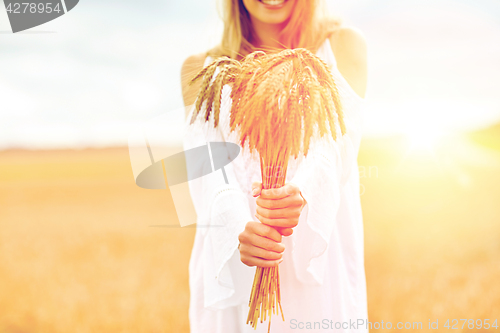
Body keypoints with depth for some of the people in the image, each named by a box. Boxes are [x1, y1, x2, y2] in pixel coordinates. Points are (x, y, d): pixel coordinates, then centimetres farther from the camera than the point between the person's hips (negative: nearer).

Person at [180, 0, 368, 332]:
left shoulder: (343, 45, 6)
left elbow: (336, 144, -9)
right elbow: (208, 167, -6)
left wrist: (300, 194, -31)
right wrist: (238, 229, -27)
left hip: (320, 257, -1)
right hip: (232, 262, 1)